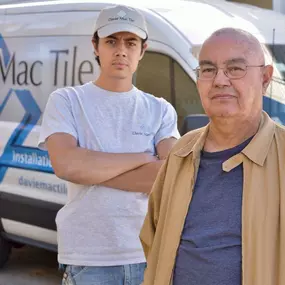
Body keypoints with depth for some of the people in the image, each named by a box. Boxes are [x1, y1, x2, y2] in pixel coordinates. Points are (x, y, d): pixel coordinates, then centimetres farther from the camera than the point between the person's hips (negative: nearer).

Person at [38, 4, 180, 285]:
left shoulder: (160, 110, 7)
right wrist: (143, 158, -7)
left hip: (150, 254, 2)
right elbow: (66, 165, -14)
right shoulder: (66, 101, 2)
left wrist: (90, 169, -11)